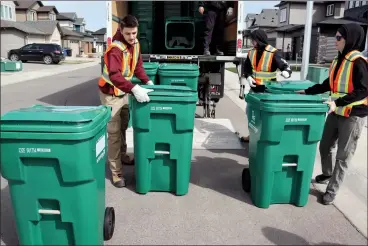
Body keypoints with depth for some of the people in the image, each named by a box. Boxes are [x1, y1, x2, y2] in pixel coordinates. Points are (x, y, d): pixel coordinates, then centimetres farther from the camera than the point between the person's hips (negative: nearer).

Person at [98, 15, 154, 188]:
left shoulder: (135, 43, -3)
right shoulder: (115, 49, -29)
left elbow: (137, 65, 9)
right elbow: (114, 75, -42)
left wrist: (147, 81, -4)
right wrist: (134, 89, -53)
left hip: (124, 92, 8)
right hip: (111, 93, -8)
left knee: (123, 127, 22)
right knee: (113, 132, -5)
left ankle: (122, 156, 42)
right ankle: (116, 172, 3)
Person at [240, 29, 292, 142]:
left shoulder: (273, 53, -15)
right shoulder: (251, 52, 3)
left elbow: (285, 65, -17)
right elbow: (246, 67, 13)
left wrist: (286, 71, -40)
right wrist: (248, 77, -6)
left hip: (267, 90, -6)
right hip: (254, 89, 7)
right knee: (250, 111, 15)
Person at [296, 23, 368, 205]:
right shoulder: (338, 61, 7)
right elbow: (329, 84, 15)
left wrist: (338, 103, -31)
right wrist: (307, 91, 11)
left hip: (353, 116, -8)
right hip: (336, 113, 8)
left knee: (343, 156, 4)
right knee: (324, 146, 19)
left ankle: (332, 190, 16)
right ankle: (327, 174, 44)